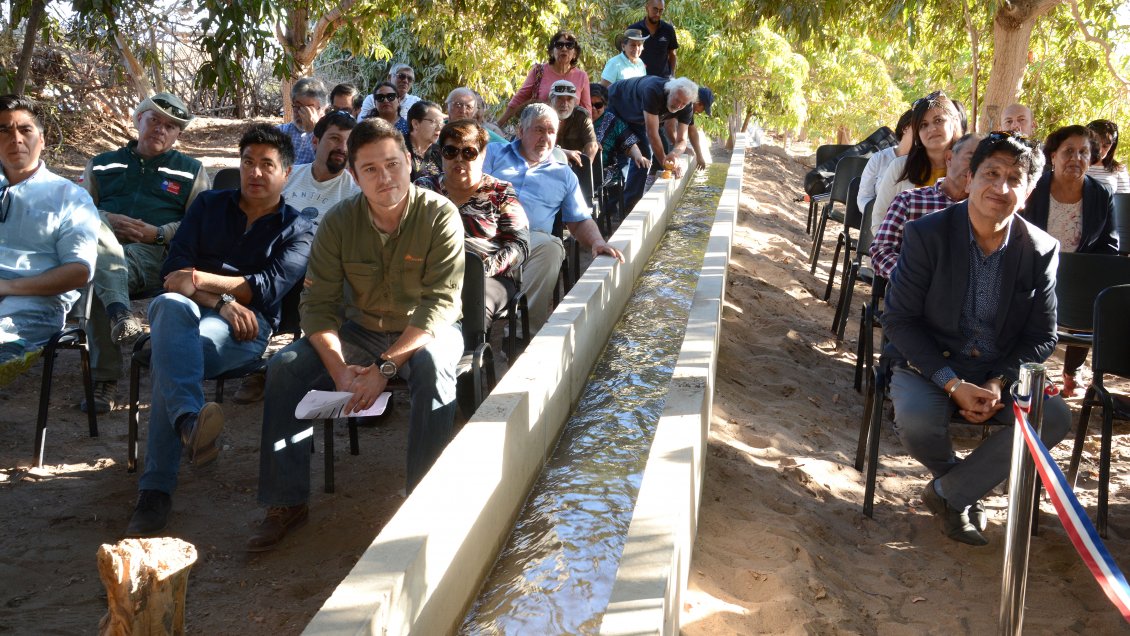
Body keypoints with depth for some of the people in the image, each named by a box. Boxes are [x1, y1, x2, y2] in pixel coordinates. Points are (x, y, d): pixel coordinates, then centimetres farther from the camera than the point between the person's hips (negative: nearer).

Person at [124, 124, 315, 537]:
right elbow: (173, 274, 8)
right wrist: (222, 301, -10)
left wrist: (200, 279, -6)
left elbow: (269, 288, -3)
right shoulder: (209, 205, 22)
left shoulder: (297, 231, 15)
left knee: (169, 356, -34)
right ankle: (189, 422, -60)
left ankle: (156, 490, -39)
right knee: (172, 306, -38)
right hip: (188, 312, 2)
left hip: (246, 328, -2)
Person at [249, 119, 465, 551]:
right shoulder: (339, 222, -8)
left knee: (432, 365, -37)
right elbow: (318, 304, -10)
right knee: (284, 367, -17)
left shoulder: (439, 216, -17)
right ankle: (286, 502, -8)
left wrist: (385, 367, -31)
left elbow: (440, 303, -23)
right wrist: (340, 370, -26)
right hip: (361, 331, 4)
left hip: (426, 331, -3)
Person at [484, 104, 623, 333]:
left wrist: (598, 242, 3)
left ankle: (527, 330, -35)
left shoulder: (564, 174, 28)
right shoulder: (494, 153, 25)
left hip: (532, 237, 1)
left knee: (551, 247, -36)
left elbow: (580, 221, 25)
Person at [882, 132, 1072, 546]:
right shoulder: (927, 234, -11)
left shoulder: (1041, 250, -3)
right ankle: (961, 479, 6)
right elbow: (898, 320, -12)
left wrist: (998, 382, -17)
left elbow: (1042, 337, 2)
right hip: (930, 365, -3)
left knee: (1055, 417, -22)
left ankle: (948, 492, -6)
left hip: (1002, 372, 3)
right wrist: (953, 384, -21)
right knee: (916, 421, -32)